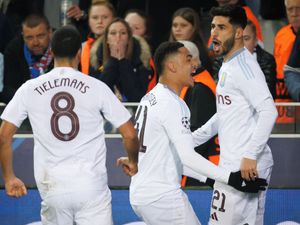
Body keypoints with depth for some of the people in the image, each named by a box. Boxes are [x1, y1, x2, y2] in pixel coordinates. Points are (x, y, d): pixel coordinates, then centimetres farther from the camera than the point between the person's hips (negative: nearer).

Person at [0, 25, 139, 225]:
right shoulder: (96, 87, -1)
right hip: (91, 185, -2)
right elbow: (130, 135, 1)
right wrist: (133, 162, 21)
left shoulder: (30, 89, 3)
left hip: (52, 187, 2)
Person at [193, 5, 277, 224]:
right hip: (232, 164, 10)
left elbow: (269, 112, -23)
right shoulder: (227, 67, 18)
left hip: (247, 166, -10)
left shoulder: (244, 66, -13)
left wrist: (250, 155, -27)